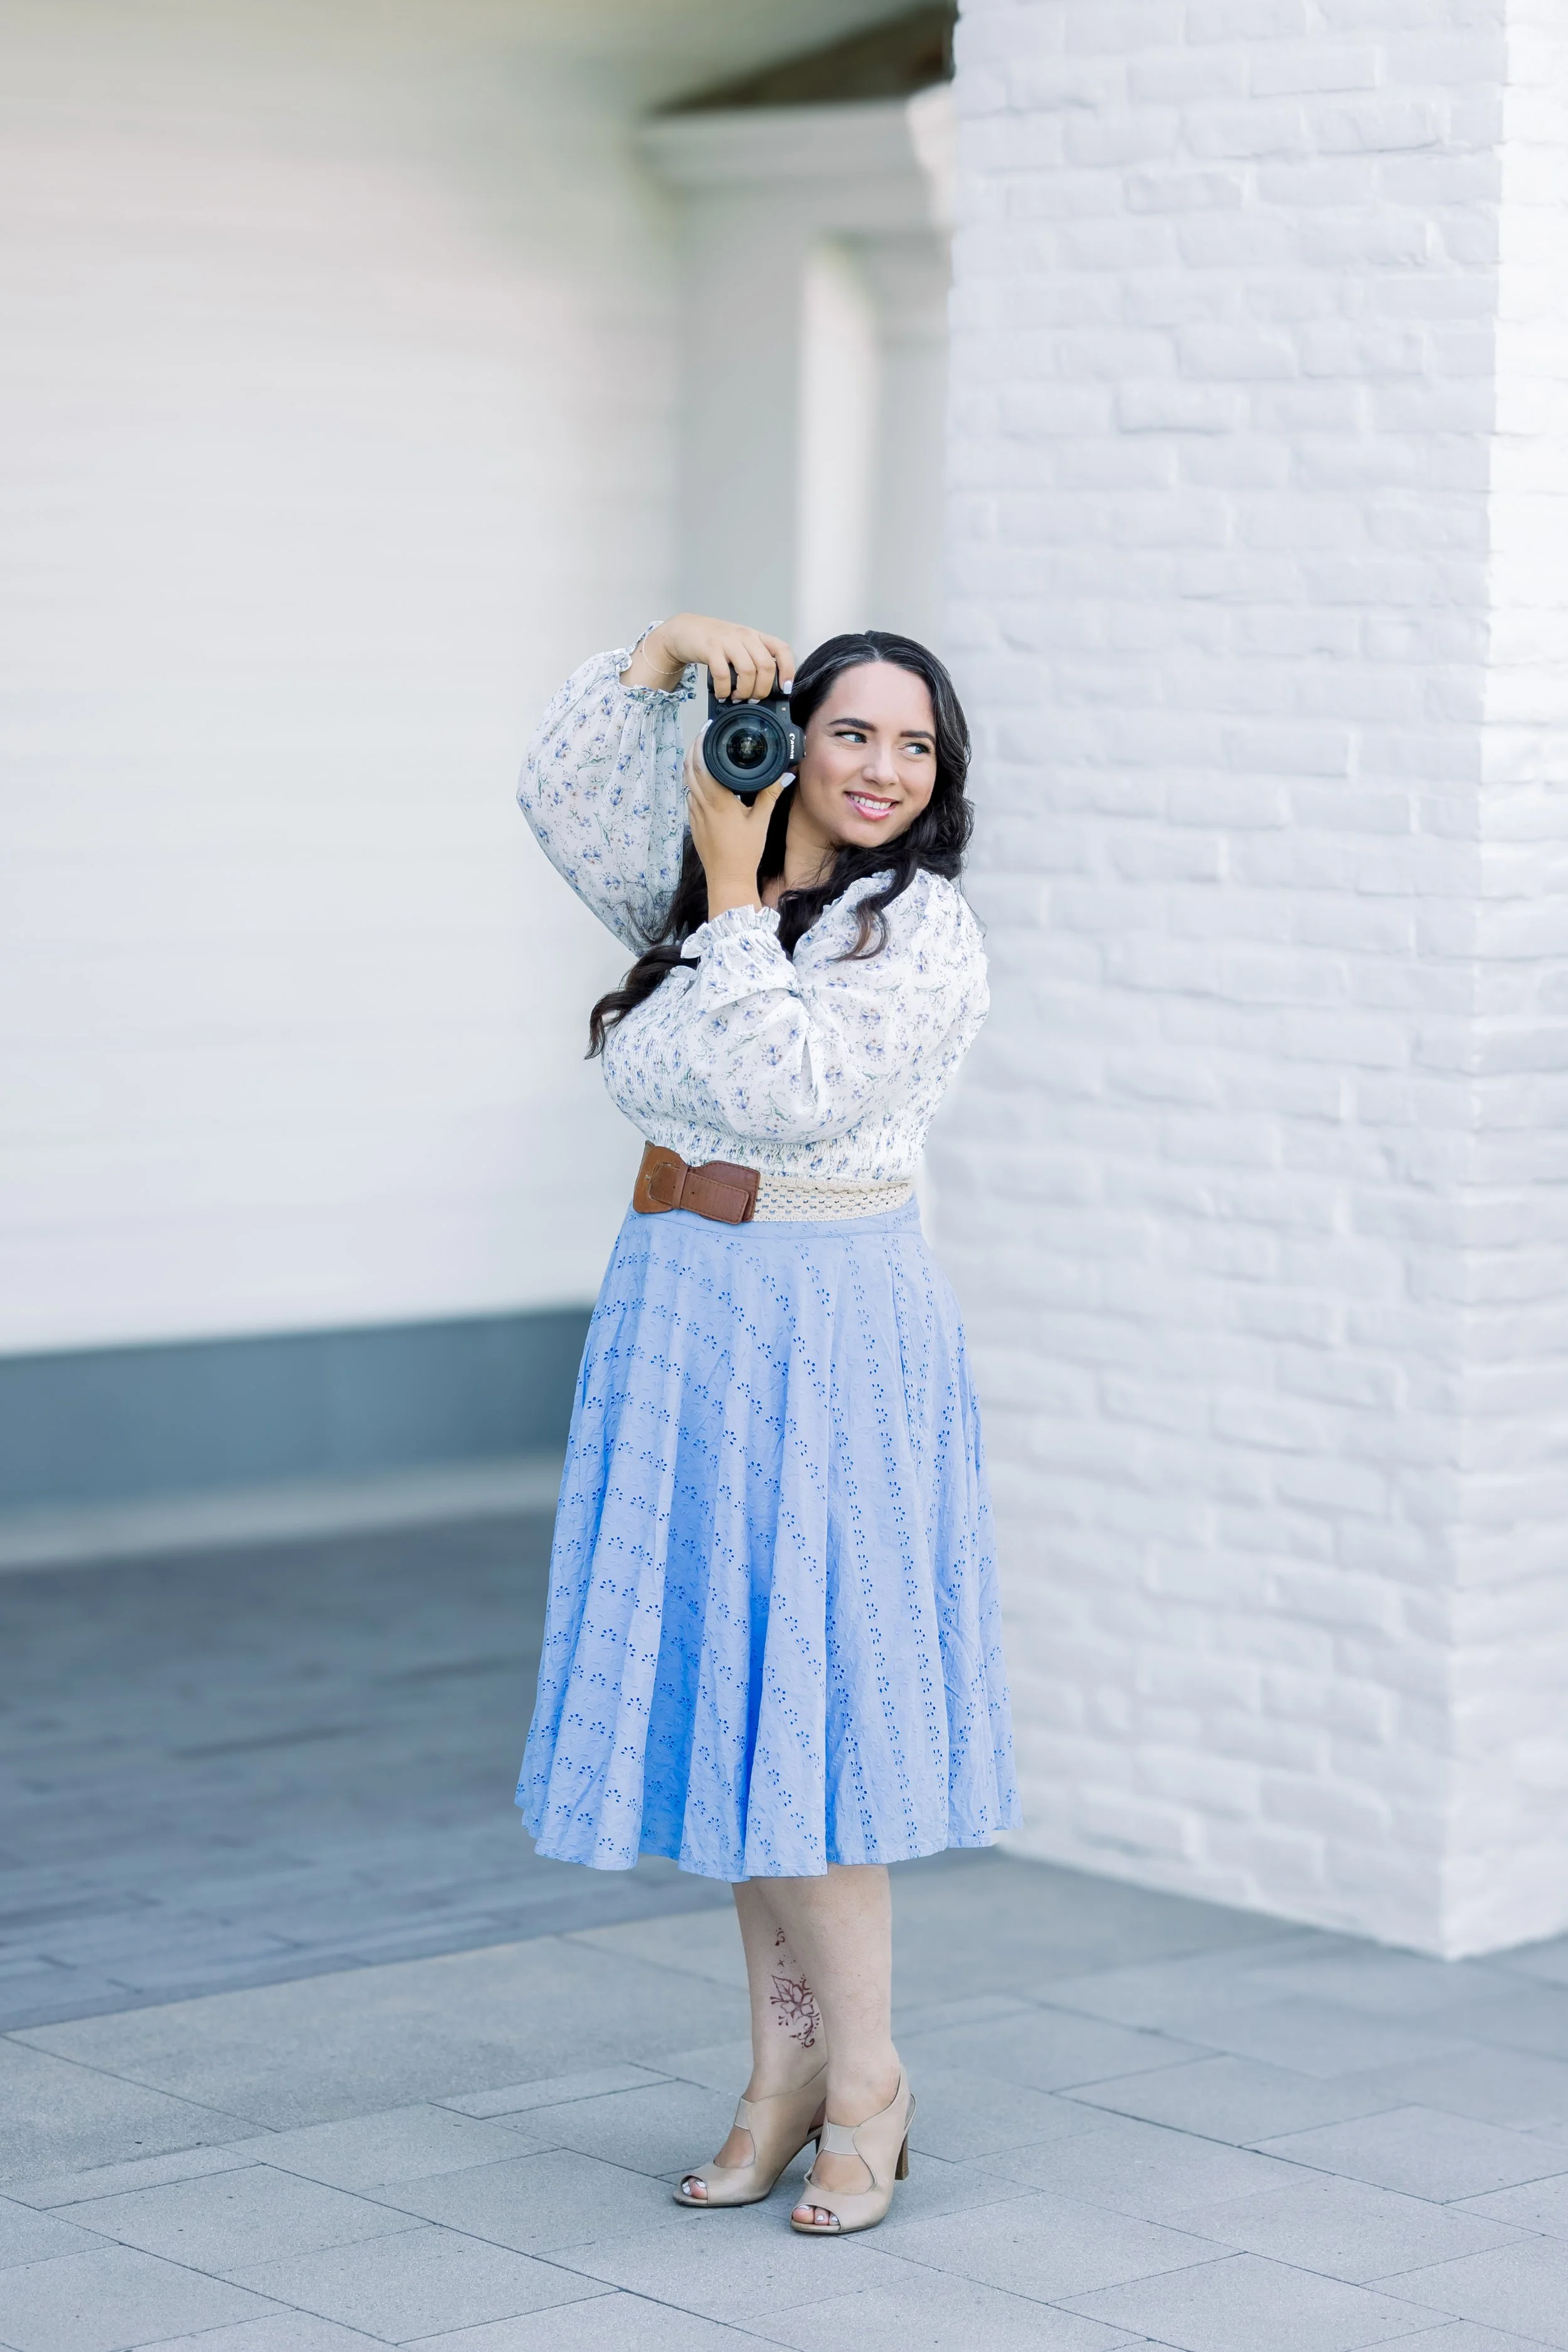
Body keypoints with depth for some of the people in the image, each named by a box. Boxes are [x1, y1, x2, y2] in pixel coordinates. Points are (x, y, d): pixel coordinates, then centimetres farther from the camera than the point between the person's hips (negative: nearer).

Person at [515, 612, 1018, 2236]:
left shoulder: (926, 934, -7)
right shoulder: (700, 889, 11)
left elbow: (789, 1093, -17)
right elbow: (564, 796, 3)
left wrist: (739, 905, -13)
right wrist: (663, 655, -7)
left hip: (832, 1332, -6)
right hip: (677, 1314, 6)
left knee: (805, 1691, -7)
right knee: (721, 1689, 9)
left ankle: (863, 2075, 3)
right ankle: (787, 2055, 18)